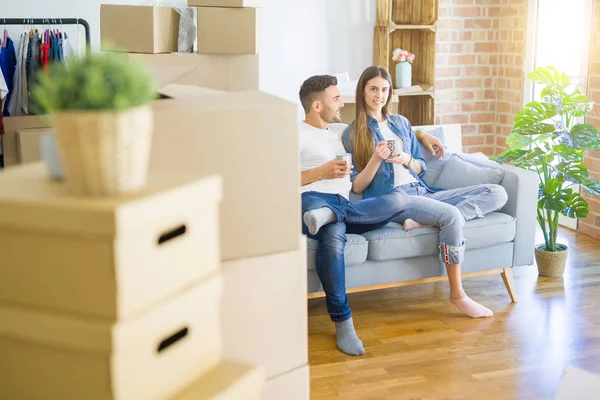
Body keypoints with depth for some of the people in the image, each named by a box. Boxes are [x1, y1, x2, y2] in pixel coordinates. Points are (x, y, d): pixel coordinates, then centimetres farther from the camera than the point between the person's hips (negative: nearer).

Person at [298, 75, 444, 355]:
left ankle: (330, 216, -33)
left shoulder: (340, 131, 30)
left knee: (400, 198, -21)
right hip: (312, 200, -6)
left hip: (345, 204, 6)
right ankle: (342, 322, -34)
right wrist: (321, 172, -10)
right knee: (334, 235, -42)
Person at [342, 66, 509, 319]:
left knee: (497, 193, -8)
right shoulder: (353, 134, 6)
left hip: (422, 192, 7)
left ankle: (427, 221, -25)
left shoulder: (402, 123, 22)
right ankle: (457, 294, -23)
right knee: (452, 215, -35)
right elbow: (357, 187, 1)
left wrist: (406, 160, -2)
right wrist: (376, 159, -16)